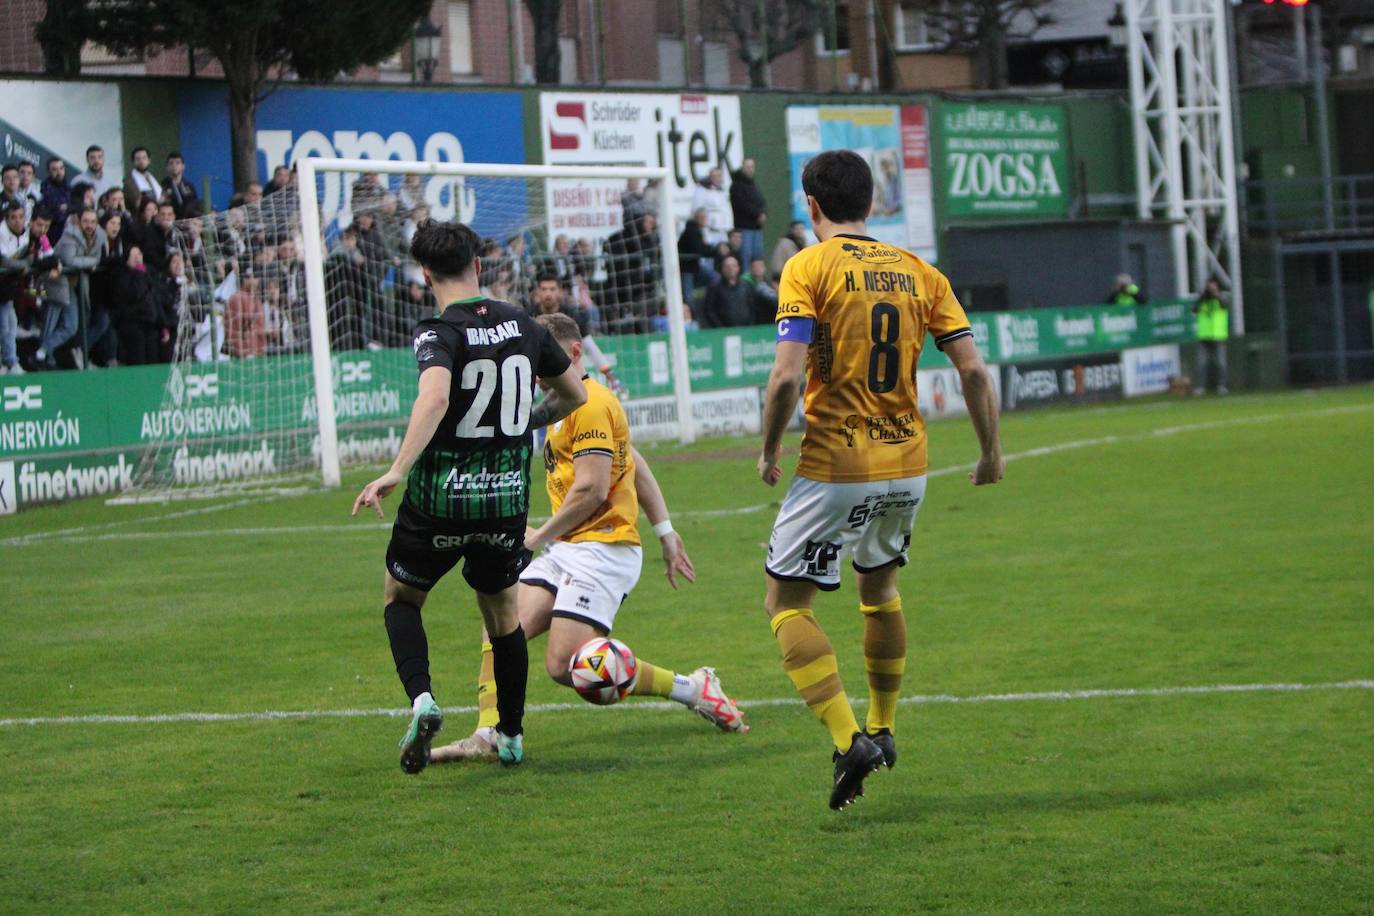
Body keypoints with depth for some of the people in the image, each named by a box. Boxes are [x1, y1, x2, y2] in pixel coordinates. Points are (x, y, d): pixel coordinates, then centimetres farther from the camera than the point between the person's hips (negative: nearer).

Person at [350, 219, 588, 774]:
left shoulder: (438, 332, -12)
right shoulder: (522, 325, 4)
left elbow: (435, 397, -32)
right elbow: (575, 394, 16)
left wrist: (397, 470, -36)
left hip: (440, 496, -4)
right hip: (507, 494, 4)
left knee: (401, 598, 18)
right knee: (502, 613, 21)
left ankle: (421, 700, -6)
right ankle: (511, 736, 27)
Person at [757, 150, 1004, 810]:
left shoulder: (809, 268, -8)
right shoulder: (917, 272, 7)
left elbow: (785, 377, -18)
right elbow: (972, 368, 2)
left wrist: (768, 451, -3)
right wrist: (991, 451, 12)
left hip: (836, 467, -6)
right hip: (906, 464, 6)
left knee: (787, 604, 3)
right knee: (879, 587, 28)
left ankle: (849, 740, -12)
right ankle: (882, 729, 36)